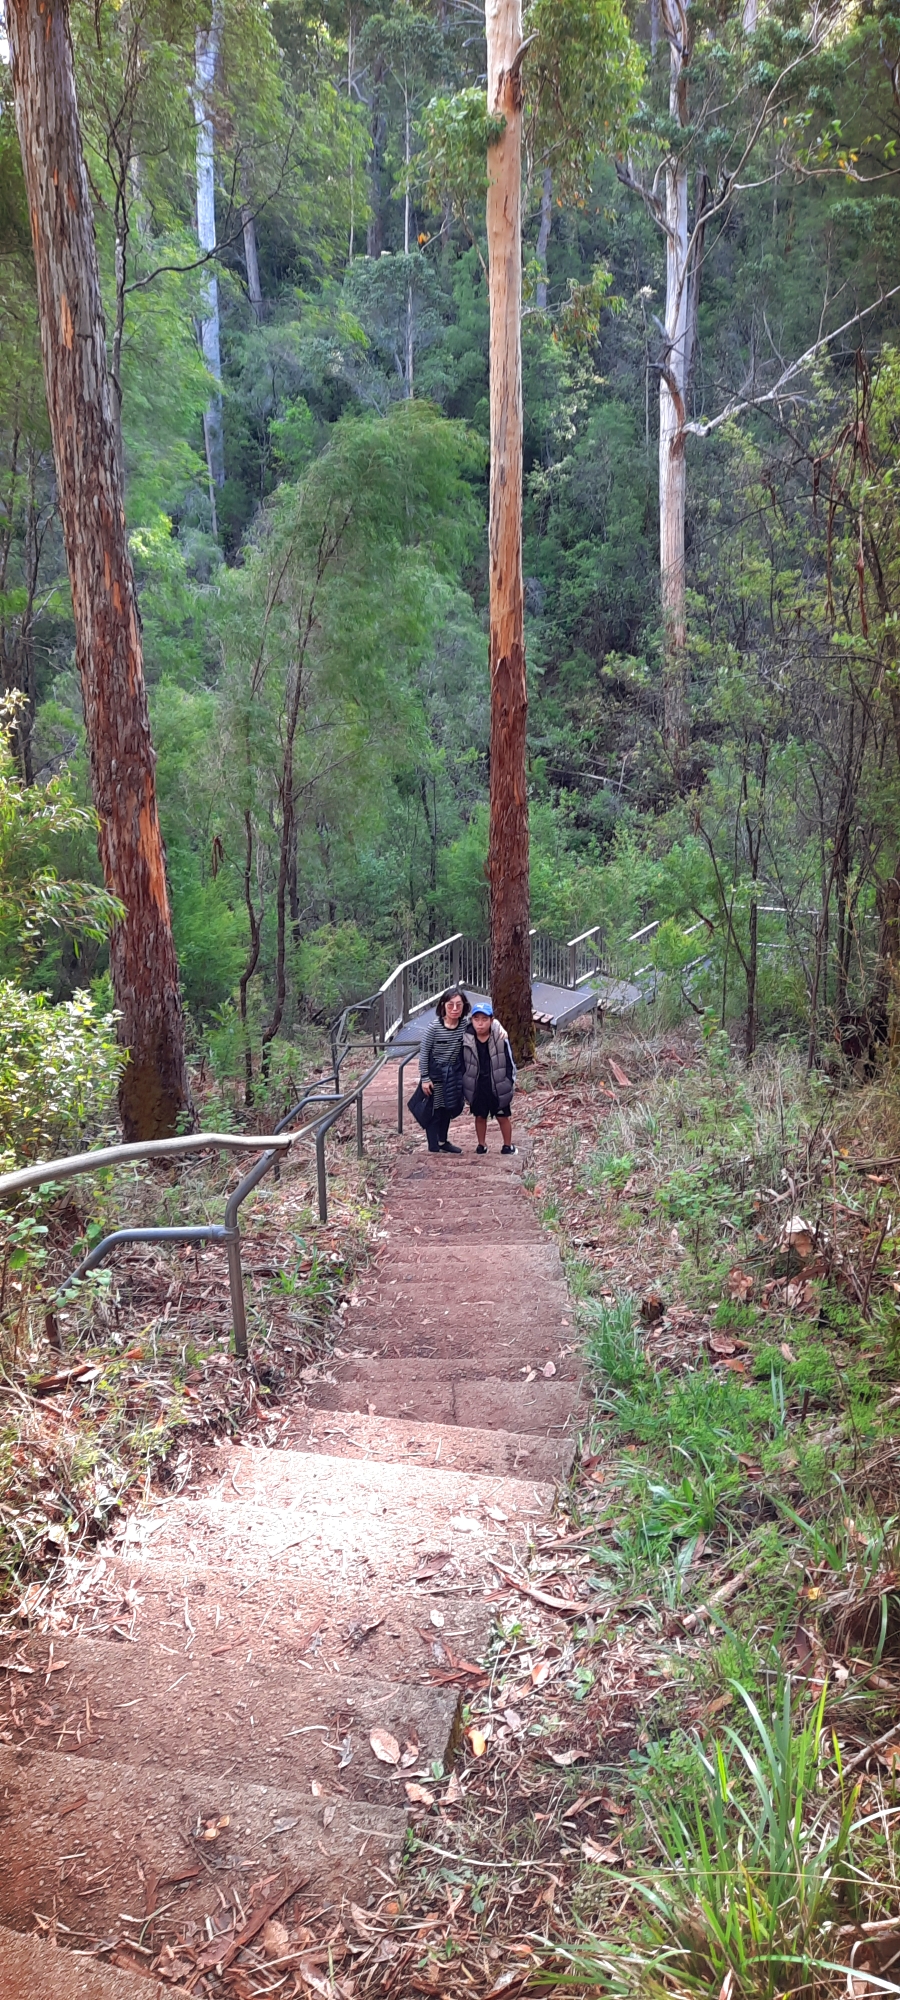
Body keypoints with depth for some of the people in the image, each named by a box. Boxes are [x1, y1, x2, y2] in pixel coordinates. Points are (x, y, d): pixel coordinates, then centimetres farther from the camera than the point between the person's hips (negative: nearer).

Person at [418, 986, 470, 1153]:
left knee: (448, 1109, 18)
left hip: (454, 1074, 5)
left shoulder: (465, 1026, -9)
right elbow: (424, 1053, -13)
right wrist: (424, 1078, -12)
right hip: (436, 1073, -5)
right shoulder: (434, 1028, -20)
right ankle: (433, 1148, 14)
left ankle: (443, 1141, 37)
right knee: (435, 1111, 4)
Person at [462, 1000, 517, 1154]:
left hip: (498, 1086, -1)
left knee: (503, 1117, 13)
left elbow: (509, 1063, -6)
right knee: (480, 1116, 16)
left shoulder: (501, 1039, -15)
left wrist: (510, 1085, -6)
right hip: (476, 1087, 1)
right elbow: (462, 1065, 1)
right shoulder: (467, 1040, -10)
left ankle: (508, 1145, 29)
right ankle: (481, 1144, 33)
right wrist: (464, 1089, 3)